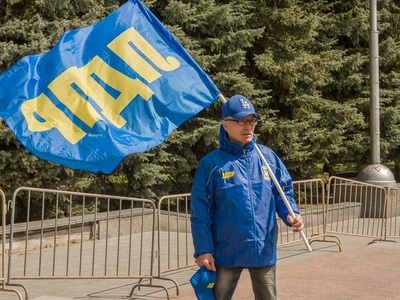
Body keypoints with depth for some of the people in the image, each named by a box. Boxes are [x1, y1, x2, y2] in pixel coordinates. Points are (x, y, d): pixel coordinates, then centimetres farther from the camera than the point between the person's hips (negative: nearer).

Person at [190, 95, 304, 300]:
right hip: (226, 253, -3)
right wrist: (203, 250, -10)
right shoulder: (211, 163, -7)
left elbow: (284, 191, 10)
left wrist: (291, 214, -11)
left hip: (264, 251, 3)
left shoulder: (268, 157, 3)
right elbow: (200, 213, -6)